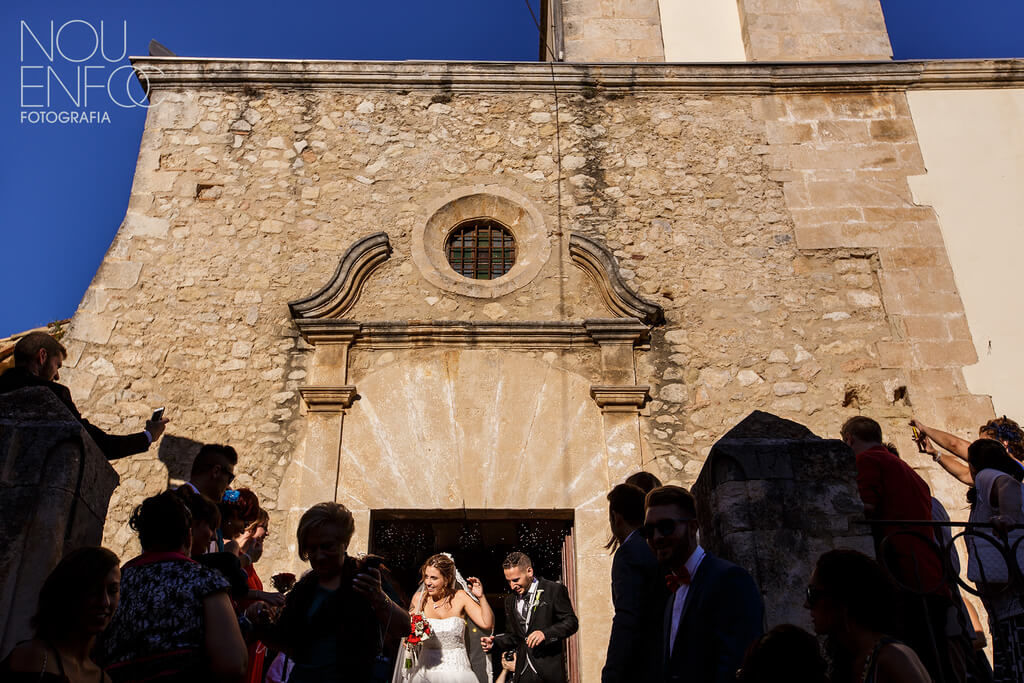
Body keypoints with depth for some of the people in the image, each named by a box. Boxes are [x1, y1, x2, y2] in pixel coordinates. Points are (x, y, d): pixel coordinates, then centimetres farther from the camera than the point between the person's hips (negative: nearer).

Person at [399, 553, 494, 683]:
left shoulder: (460, 597, -7)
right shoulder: (419, 598, -3)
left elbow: (487, 624, -11)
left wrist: (481, 597, -21)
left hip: (456, 671, -2)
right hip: (426, 671, 2)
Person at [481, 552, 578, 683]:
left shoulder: (554, 590, -4)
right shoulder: (510, 601, 14)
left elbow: (571, 622, -8)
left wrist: (545, 633, -22)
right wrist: (495, 643, 1)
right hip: (523, 672, 5)